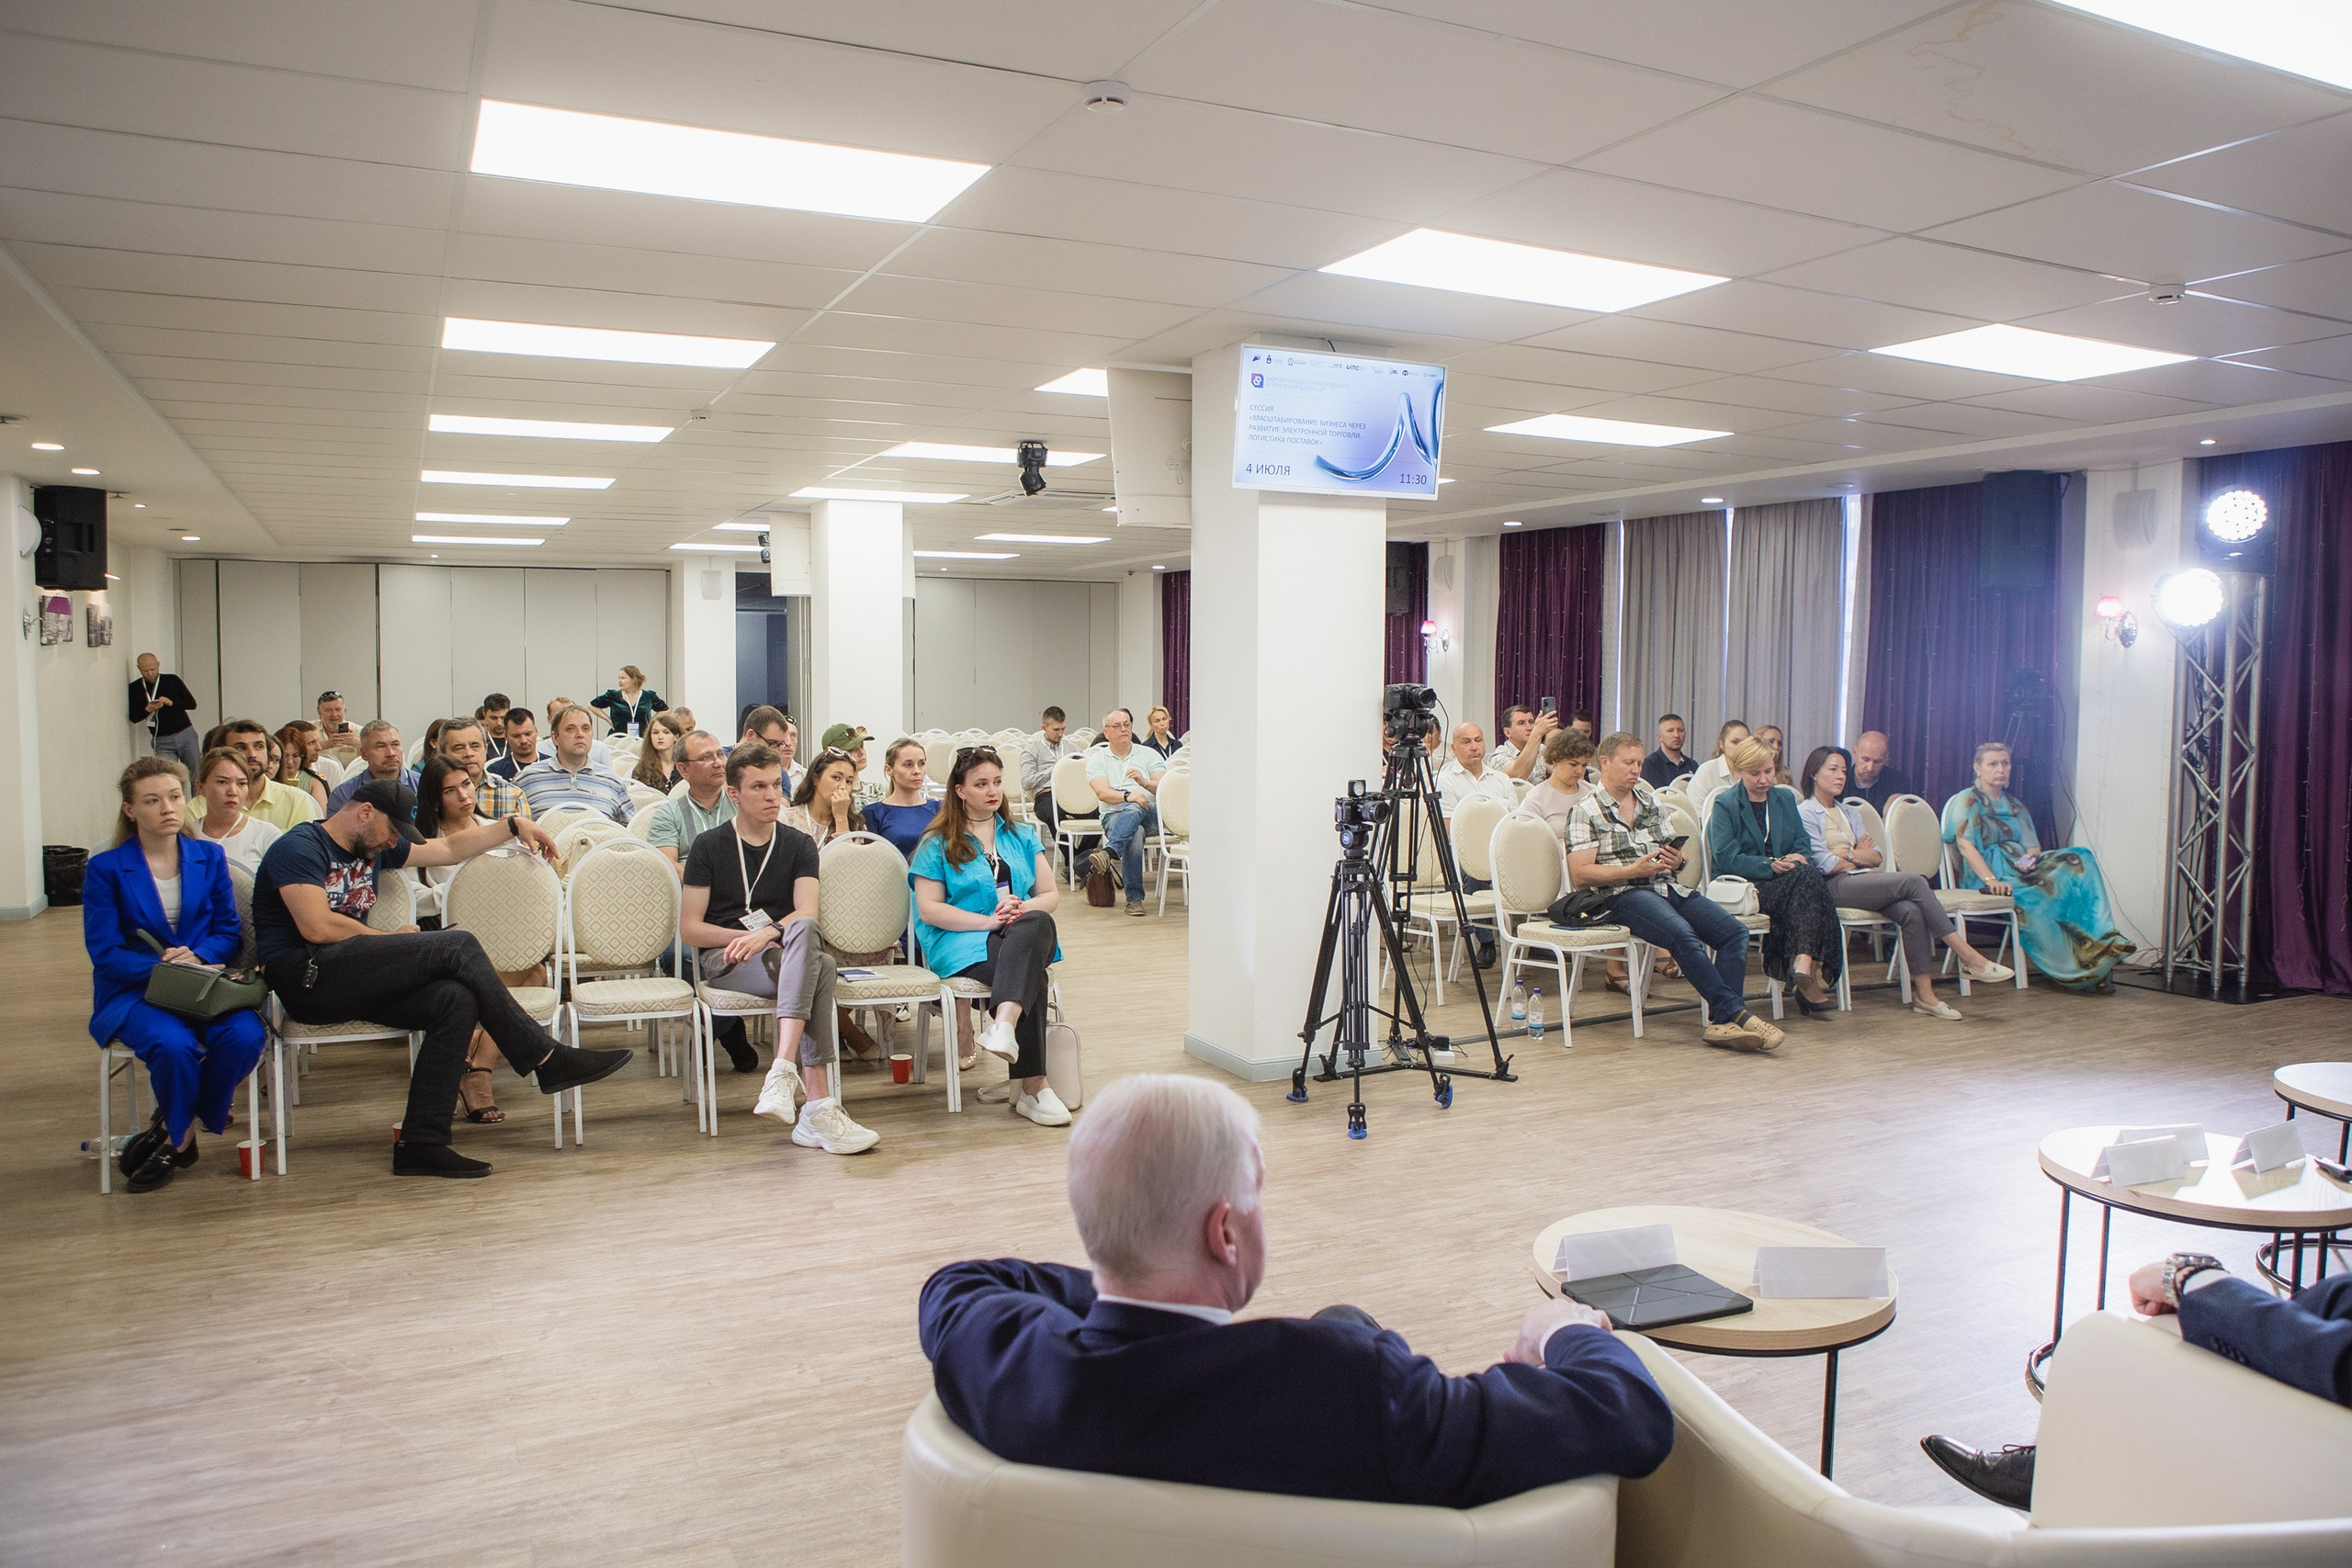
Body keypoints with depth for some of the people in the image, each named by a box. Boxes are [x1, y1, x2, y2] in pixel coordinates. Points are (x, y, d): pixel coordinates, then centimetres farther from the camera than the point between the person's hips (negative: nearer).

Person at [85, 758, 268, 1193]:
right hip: (132, 991, -3)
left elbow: (228, 931, 8)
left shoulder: (209, 856, 10)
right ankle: (182, 1136, -5)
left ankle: (174, 1135, -5)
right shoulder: (105, 868, 0)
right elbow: (105, 952, -5)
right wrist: (162, 969, -21)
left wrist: (198, 957, -15)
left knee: (245, 1036, -29)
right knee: (173, 1044, -35)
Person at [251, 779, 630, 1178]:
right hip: (306, 979, -9)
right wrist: (393, 939, -4)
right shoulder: (298, 847, -4)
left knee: (456, 1000, -20)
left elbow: (449, 849, 29)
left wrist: (514, 825, 24)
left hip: (355, 980, 9)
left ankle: (420, 1144, -21)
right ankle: (545, 1060, -15)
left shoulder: (375, 848, 22)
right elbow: (317, 927, -16)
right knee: (457, 947, -20)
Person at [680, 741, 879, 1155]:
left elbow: (807, 913, -2)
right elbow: (689, 927, 4)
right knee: (819, 966, -35)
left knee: (803, 930, -38)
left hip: (788, 952, 2)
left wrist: (767, 933, -22)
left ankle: (783, 1072, -50)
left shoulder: (798, 845, 15)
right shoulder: (709, 847, 10)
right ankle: (817, 1108, -47)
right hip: (726, 960, -2)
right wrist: (743, 936, -12)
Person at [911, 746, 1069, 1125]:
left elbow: (1051, 895, 14)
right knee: (1030, 973, -36)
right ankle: (1033, 1088, -42)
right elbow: (929, 909, -3)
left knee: (1037, 923, -37)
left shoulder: (1021, 837, 22)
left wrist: (1022, 908, -11)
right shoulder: (938, 844, 9)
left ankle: (1004, 1025, -55)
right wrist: (990, 921, -14)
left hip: (1025, 936, 3)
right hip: (961, 943, -3)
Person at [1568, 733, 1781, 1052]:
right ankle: (1737, 1013, -30)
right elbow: (1580, 874, -6)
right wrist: (1633, 870, -15)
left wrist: (1677, 860, 1)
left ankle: (1722, 1021, -26)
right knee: (1683, 934, -34)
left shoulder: (1652, 801, 22)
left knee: (1735, 931, -17)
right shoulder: (1586, 812, 2)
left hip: (1668, 887, 7)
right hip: (1625, 894, -7)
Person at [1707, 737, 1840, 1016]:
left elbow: (1803, 844, 14)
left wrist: (1800, 857, -10)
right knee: (1805, 879, -33)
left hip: (1786, 883, 5)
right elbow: (1726, 858, -10)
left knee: (1807, 875, -33)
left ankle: (1803, 963, -43)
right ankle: (1808, 976, -40)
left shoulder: (1785, 798, 20)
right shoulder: (1725, 804, 2)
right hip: (1742, 886, -5)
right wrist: (1769, 866, -19)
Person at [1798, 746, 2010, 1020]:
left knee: (1912, 911, -24)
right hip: (1835, 887, -7)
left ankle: (1924, 993, -24)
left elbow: (1878, 856, 15)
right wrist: (1860, 856, 6)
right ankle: (1969, 958, -21)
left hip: (1863, 883, 7)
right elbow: (1825, 864, -9)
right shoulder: (1805, 812, 2)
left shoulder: (1849, 813, 25)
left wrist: (1850, 853, -4)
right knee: (1913, 880, -23)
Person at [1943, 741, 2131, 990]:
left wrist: (2030, 859, -9)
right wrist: (1991, 880, -27)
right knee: (2037, 898, -35)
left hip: (2020, 869, 6)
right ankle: (2074, 971, -32)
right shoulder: (1967, 801, 3)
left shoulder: (2014, 805, 25)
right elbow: (1965, 845, -12)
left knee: (2080, 860, -20)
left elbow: (2032, 845, 17)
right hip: (1985, 873, -6)